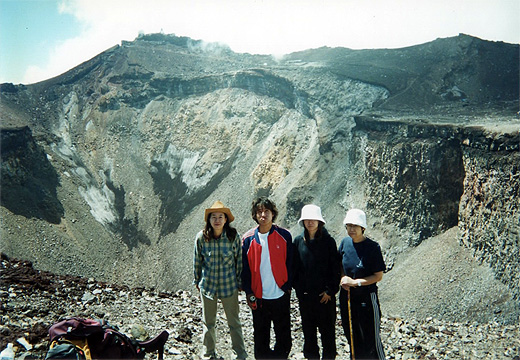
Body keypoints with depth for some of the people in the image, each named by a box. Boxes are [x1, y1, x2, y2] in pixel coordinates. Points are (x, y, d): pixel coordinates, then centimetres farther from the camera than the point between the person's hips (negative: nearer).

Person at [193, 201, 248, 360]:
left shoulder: (233, 236, -13)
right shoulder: (201, 237, -11)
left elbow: (239, 260, -1)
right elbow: (197, 261, 2)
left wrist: (239, 281, 5)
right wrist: (197, 281, 11)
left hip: (229, 285, -1)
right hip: (207, 285, 1)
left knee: (234, 322, 12)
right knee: (208, 322, 16)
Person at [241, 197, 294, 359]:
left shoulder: (284, 235, -4)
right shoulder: (248, 239, -3)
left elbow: (290, 264, 3)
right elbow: (245, 268, 1)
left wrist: (288, 286, 0)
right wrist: (248, 292, -2)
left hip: (281, 295, 0)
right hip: (258, 297, 0)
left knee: (284, 336, 12)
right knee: (261, 336, 15)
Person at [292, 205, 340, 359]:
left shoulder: (328, 241, -7)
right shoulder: (298, 241, 0)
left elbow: (335, 268, -5)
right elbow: (294, 267, 5)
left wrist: (330, 290, -9)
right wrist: (298, 288, 1)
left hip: (324, 294, -2)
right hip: (305, 294, 3)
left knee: (327, 329, 9)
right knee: (308, 329, 15)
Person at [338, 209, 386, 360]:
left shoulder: (372, 247, -16)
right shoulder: (345, 243, -2)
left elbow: (378, 276, -13)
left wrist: (355, 282, -19)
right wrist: (343, 278, -8)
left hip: (366, 297, -5)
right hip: (346, 296, 5)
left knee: (370, 339, 6)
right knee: (352, 336, 20)